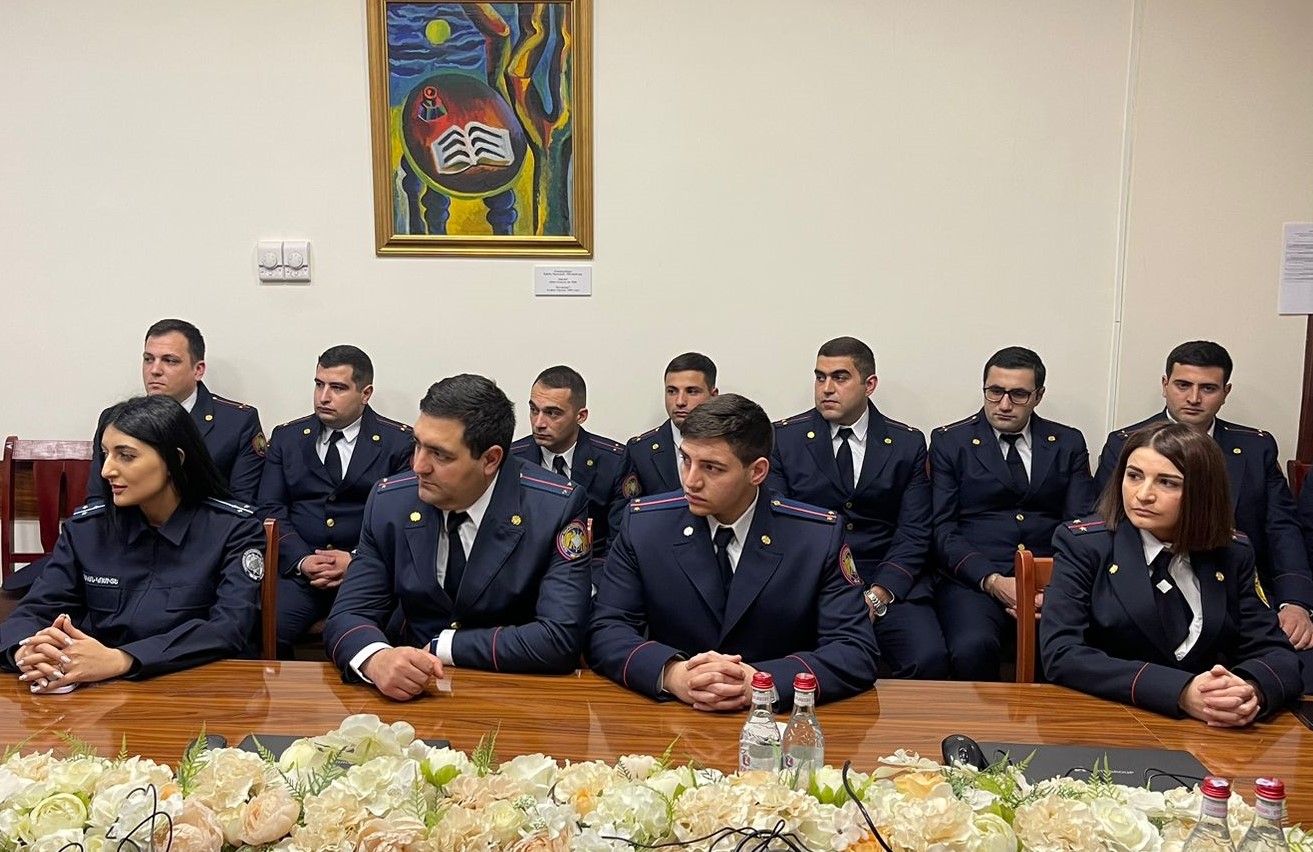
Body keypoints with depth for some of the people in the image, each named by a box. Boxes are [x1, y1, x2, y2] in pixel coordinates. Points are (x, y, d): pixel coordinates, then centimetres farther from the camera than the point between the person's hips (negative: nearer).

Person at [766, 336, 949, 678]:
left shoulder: (908, 444, 8)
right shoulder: (783, 438, 5)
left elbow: (914, 534, 3)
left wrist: (877, 596, -13)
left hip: (889, 585, 1)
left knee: (930, 659, -25)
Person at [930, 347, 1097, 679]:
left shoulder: (1068, 444, 14)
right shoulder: (950, 442, 7)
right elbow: (941, 529, 0)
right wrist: (992, 581, -14)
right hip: (974, 580, -2)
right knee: (974, 647, -33)